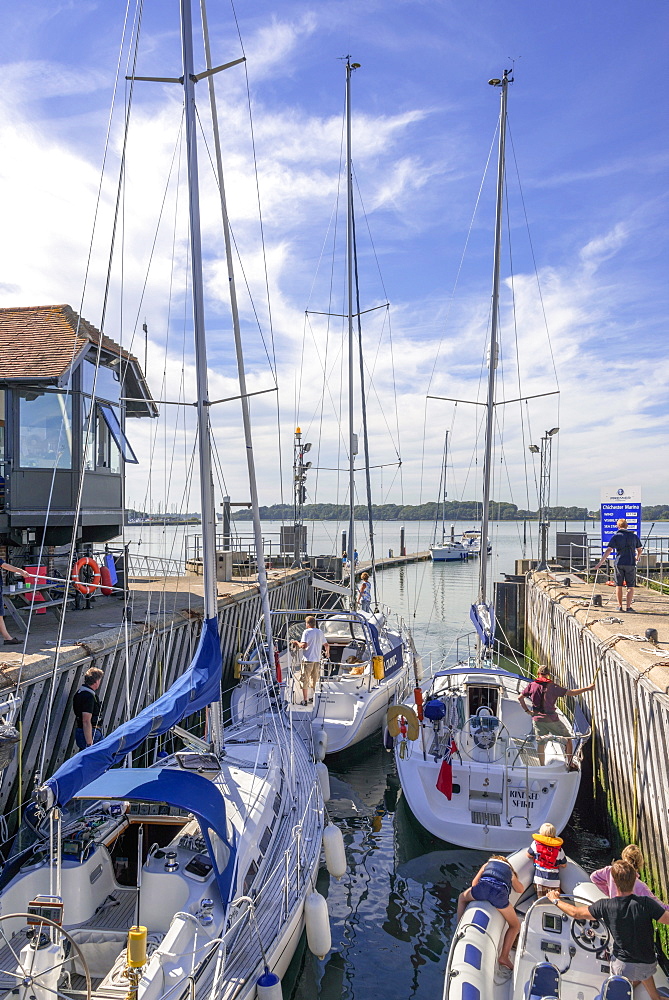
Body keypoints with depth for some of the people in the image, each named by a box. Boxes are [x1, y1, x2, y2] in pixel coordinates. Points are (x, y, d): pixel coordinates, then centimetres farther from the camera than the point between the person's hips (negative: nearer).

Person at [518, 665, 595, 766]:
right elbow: (571, 693, -8)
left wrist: (527, 710, 9)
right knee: (568, 739, 15)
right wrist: (588, 688, -1)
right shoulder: (552, 687, -9)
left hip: (537, 719, 3)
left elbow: (520, 697, 1)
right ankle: (570, 763, 16)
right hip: (551, 719, -3)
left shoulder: (532, 686, 0)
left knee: (540, 743, 13)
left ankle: (542, 766, 15)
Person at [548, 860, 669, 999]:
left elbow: (575, 913, -9)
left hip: (622, 964, -1)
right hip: (648, 963, 1)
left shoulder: (605, 906, -20)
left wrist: (556, 900, 8)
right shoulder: (646, 903, -28)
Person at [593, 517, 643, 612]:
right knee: (631, 586, 6)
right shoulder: (634, 536, 7)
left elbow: (609, 550, -10)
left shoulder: (615, 536, 0)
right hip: (631, 563, 0)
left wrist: (600, 562, -11)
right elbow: (639, 550, 17)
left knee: (618, 585, 12)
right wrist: (637, 558, 39)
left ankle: (620, 606, 16)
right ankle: (628, 606, 0)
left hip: (619, 563, 0)